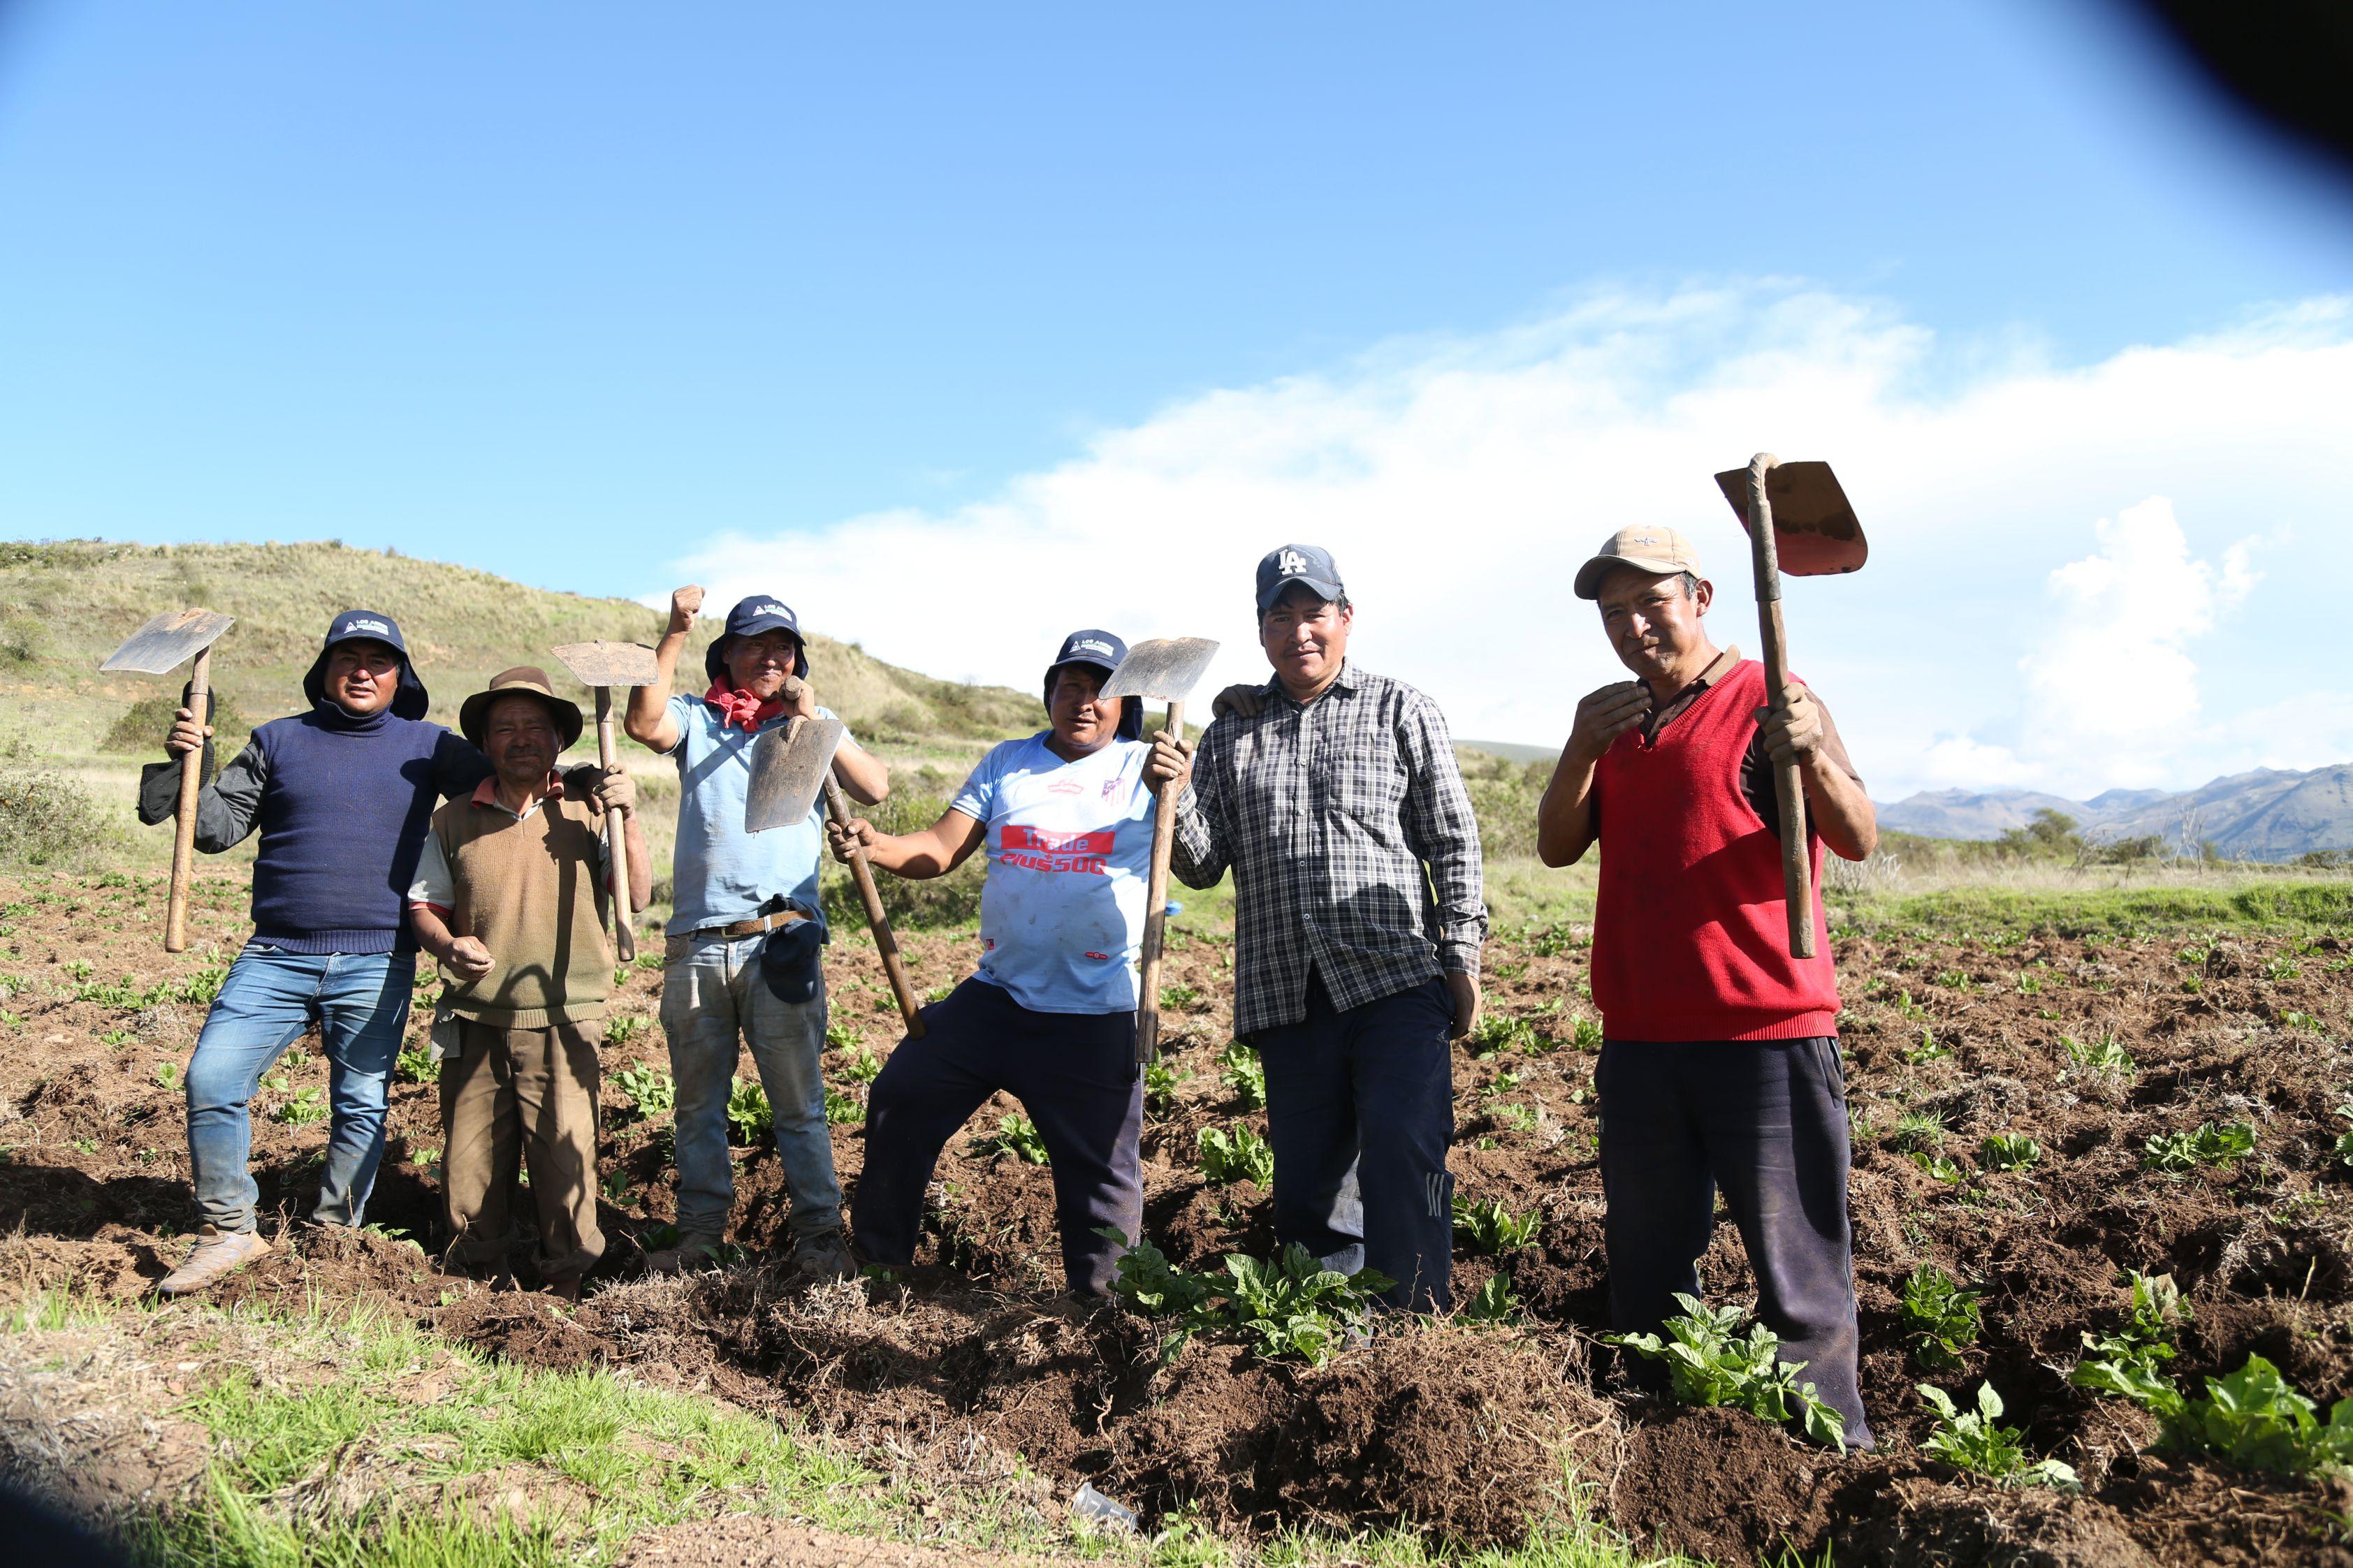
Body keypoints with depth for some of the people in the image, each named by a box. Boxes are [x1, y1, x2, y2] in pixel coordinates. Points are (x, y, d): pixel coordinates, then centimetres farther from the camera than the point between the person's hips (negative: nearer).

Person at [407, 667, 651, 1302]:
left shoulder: (586, 814, 5)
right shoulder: (455, 821, 11)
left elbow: (636, 898, -4)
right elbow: (423, 904, 16)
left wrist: (628, 820, -15)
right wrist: (448, 945, -5)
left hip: (564, 1022, -2)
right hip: (475, 1024, 2)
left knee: (565, 1155, -3)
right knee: (470, 1160, 7)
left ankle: (566, 1281, 13)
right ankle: (477, 1271, 26)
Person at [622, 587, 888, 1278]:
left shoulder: (812, 723, 12)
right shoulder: (696, 718, 11)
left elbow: (875, 789, -3)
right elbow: (643, 722, -12)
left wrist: (815, 722, -11)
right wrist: (676, 632, -14)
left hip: (780, 943, -2)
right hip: (696, 944, 2)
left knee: (798, 1100, 0)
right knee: (698, 1101, 11)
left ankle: (819, 1233, 8)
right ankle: (701, 1230, 22)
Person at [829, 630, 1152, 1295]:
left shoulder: (1145, 769, -1)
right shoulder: (1007, 762, 10)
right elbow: (941, 849, 4)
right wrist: (875, 845, -15)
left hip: (1096, 1017, -4)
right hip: (995, 997, 4)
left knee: (1101, 1167, 3)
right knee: (900, 1101, 6)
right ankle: (876, 1261, 23)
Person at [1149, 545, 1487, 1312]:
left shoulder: (1401, 711, 9)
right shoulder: (1230, 732, 15)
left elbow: (1453, 840, 6)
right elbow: (1204, 866, 12)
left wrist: (1461, 956, -1)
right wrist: (1174, 794, -7)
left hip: (1397, 982, -3)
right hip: (1287, 996, 3)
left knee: (1402, 1160, -14)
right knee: (1306, 1181, 8)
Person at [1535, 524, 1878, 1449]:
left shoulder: (1767, 700, -3)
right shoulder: (1615, 722, 15)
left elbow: (1858, 841, -14)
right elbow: (1557, 848, 7)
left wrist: (1813, 755, -33)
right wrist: (1581, 748, -9)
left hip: (1767, 1034, -6)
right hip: (1640, 1037, 6)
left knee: (1795, 1271, -2)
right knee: (1647, 1272, 14)